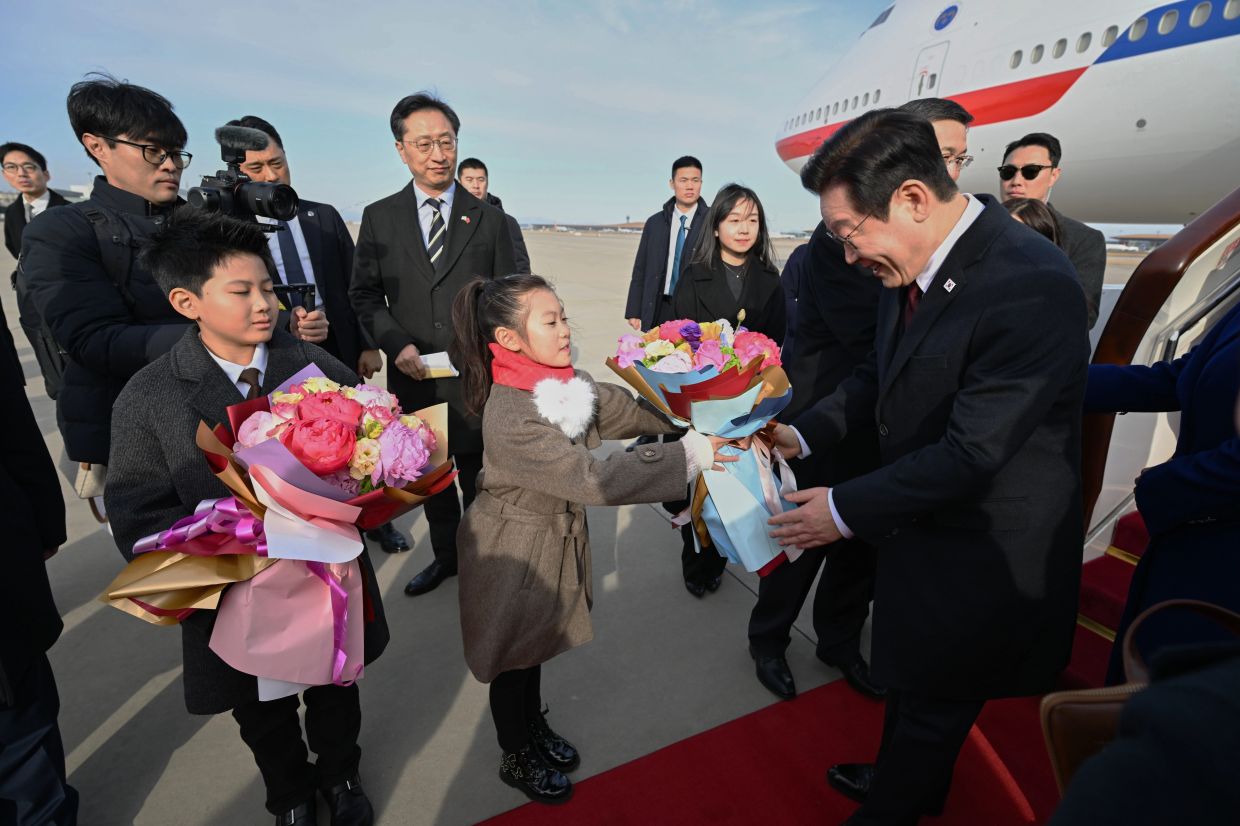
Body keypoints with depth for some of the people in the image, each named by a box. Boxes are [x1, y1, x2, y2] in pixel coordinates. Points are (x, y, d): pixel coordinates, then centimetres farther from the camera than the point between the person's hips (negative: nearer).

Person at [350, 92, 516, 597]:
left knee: (478, 474, 9)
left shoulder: (488, 220, 4)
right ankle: (446, 555, 35)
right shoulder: (379, 218, 6)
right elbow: (365, 295, 6)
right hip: (415, 377, 2)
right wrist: (396, 344, -10)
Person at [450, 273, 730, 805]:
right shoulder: (510, 416, -33)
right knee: (513, 653, 17)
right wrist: (689, 455, -35)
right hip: (516, 547, -7)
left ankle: (533, 728, 52)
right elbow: (592, 477, -37)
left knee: (534, 644, 26)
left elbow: (623, 409, -2)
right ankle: (517, 758, 43)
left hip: (555, 535, 7)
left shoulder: (566, 381, -8)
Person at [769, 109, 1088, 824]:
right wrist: (806, 433, -5)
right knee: (910, 676, 29)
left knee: (933, 699, 18)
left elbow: (972, 452, -29)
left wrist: (846, 509, -21)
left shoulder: (1032, 288, -31)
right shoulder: (916, 263, -5)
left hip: (981, 555, -8)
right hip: (921, 526, 8)